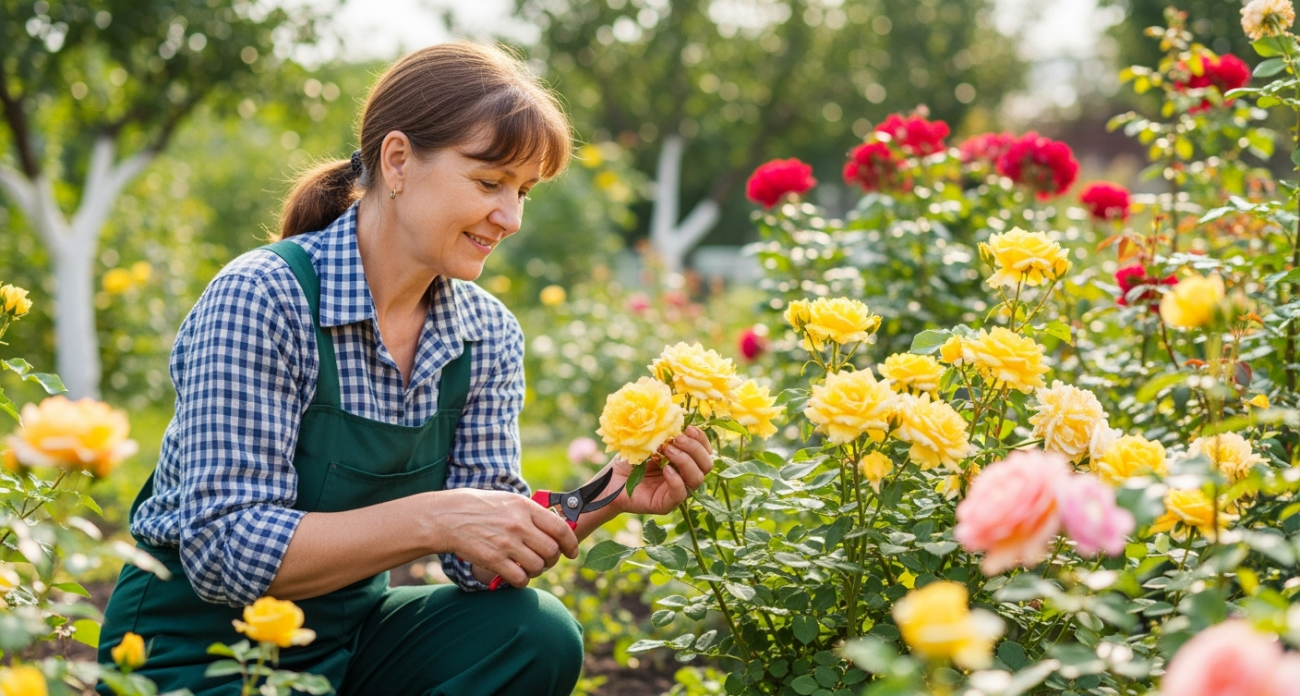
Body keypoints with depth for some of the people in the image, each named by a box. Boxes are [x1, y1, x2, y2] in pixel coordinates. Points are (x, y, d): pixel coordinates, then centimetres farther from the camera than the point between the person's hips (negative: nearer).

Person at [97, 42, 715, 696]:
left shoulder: (489, 335, -1)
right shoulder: (258, 299, -21)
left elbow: (482, 560, -3)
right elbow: (225, 550, -26)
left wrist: (607, 499, -20)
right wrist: (431, 519, -33)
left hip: (351, 632, 6)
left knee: (538, 635, -19)